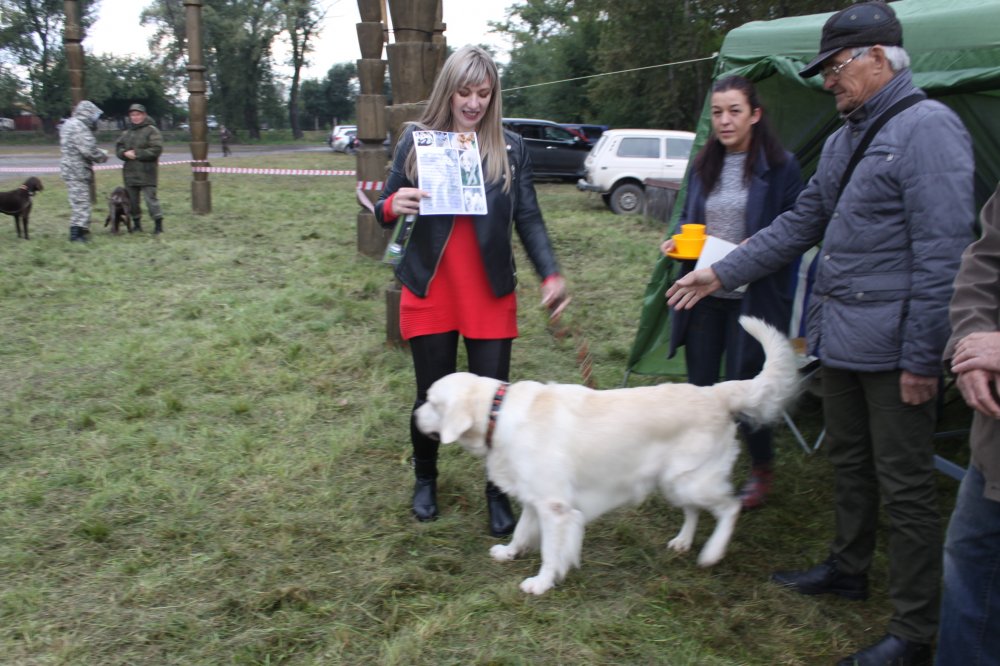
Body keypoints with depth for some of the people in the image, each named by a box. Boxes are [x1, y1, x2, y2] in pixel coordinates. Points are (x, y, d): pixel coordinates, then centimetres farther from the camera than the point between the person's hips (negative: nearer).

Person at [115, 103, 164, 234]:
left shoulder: (151, 131, -4)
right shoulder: (127, 133, 17)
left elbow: (156, 149, -14)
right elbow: (118, 147, 16)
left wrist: (137, 153, -15)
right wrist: (125, 153, -7)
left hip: (146, 172, -7)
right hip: (130, 172, 7)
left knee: (150, 197, -11)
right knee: (132, 199, 11)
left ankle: (158, 223, -5)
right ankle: (136, 224, 22)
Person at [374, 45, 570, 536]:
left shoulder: (510, 149, 2)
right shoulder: (416, 140, 1)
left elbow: (529, 219, 4)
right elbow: (385, 209, 4)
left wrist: (550, 274, -11)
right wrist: (393, 205, -20)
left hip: (491, 295, 0)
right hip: (429, 292, 0)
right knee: (432, 396, 9)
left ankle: (498, 492, 23)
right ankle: (425, 478, 35)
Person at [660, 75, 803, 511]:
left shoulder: (779, 166, -6)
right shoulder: (704, 165, 10)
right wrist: (676, 239, 0)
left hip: (752, 295, -5)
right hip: (704, 294, 5)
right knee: (699, 384, 10)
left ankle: (762, 471, 26)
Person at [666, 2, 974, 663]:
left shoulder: (928, 127, -14)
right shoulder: (846, 139, 15)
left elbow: (942, 254, -19)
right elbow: (801, 223, 20)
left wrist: (923, 357, -20)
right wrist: (721, 272, 16)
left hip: (893, 347, -9)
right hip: (840, 336, 9)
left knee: (905, 485, 0)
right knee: (849, 462, 21)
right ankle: (848, 567, 40)